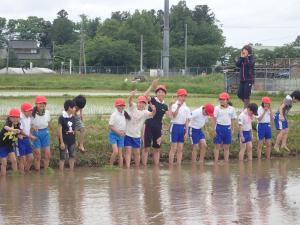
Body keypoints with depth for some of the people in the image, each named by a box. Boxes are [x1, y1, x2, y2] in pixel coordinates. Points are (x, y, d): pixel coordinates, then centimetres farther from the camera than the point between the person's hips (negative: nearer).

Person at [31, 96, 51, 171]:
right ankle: (38, 171, 11)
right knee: (37, 155, 1)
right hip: (36, 133, -4)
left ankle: (45, 170, 18)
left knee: (48, 154, 3)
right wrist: (33, 127, -25)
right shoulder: (33, 113, -14)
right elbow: (29, 124, -7)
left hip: (45, 132, 4)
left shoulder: (47, 112, -3)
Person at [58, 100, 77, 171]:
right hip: (64, 141, -7)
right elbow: (60, 130, -13)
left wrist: (75, 140, 13)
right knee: (62, 158, 0)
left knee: (72, 157, 12)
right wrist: (62, 142, -15)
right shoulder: (62, 117, -14)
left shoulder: (73, 117, 6)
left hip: (72, 141, 7)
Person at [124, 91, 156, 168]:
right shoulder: (133, 107, -5)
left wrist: (154, 110, -47)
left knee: (137, 152, 7)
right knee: (128, 151, -4)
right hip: (128, 133, -2)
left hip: (137, 135, 2)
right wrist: (131, 96, -47)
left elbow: (152, 114, -23)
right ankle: (128, 167, -7)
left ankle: (137, 168, 20)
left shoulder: (145, 112, -4)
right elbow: (129, 101, -24)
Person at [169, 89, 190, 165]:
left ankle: (179, 165, 11)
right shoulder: (174, 106, -5)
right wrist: (178, 106, -34)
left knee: (180, 149, 7)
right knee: (174, 148, -6)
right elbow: (174, 115, -23)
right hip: (175, 126, -5)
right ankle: (171, 164, -2)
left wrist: (186, 132, 4)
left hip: (182, 127, 5)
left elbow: (186, 121, 9)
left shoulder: (186, 108, 9)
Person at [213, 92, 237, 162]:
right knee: (217, 146, 0)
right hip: (219, 127, -2)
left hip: (227, 128, 2)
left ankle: (226, 161, 11)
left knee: (226, 147, 7)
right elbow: (214, 119, -1)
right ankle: (216, 161, 3)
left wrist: (232, 130, 8)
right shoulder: (217, 108, -1)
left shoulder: (231, 109, 6)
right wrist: (214, 129, -7)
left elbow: (232, 120, 11)